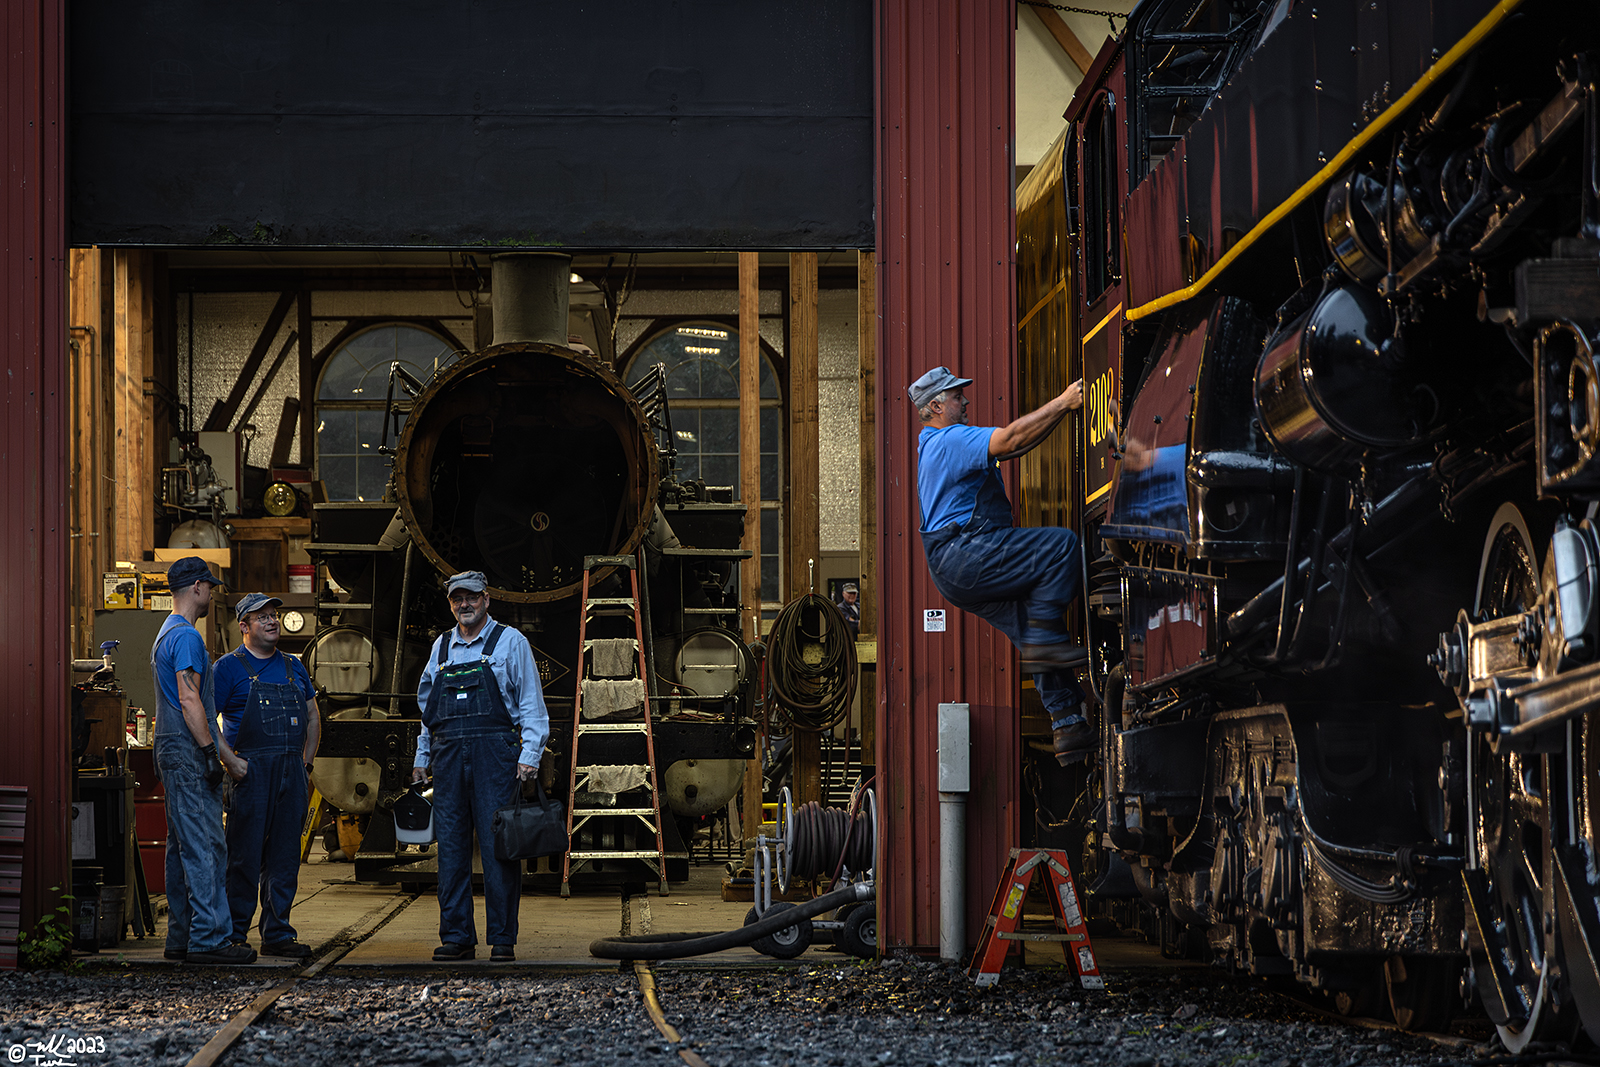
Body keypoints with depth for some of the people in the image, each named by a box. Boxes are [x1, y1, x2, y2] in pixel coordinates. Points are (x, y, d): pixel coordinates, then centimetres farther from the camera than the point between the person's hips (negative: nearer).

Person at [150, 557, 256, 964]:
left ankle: (181, 938, 12)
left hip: (174, 756, 11)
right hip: (190, 755, -11)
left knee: (183, 848, 10)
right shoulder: (187, 636, -12)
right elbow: (189, 702, -19)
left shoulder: (167, 634, 21)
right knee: (204, 848, -11)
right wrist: (216, 754, -17)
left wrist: (225, 752, 26)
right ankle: (209, 938, -14)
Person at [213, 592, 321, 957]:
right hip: (249, 773, -5)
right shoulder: (230, 667, -1)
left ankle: (277, 933, 10)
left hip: (291, 774, 5)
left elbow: (313, 718, 25)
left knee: (285, 858, 5)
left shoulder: (293, 667, 16)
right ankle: (234, 934, 1)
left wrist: (305, 763, 16)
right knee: (244, 857, -5)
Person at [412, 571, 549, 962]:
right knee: (450, 847, 3)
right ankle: (456, 937, 8)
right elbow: (427, 707, 23)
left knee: (498, 847, -6)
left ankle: (503, 939, -2)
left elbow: (531, 704, 1)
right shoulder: (441, 647, 17)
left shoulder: (510, 642, 4)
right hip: (449, 755, 4)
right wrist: (421, 758, 19)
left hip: (494, 754, -4)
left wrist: (530, 754, -8)